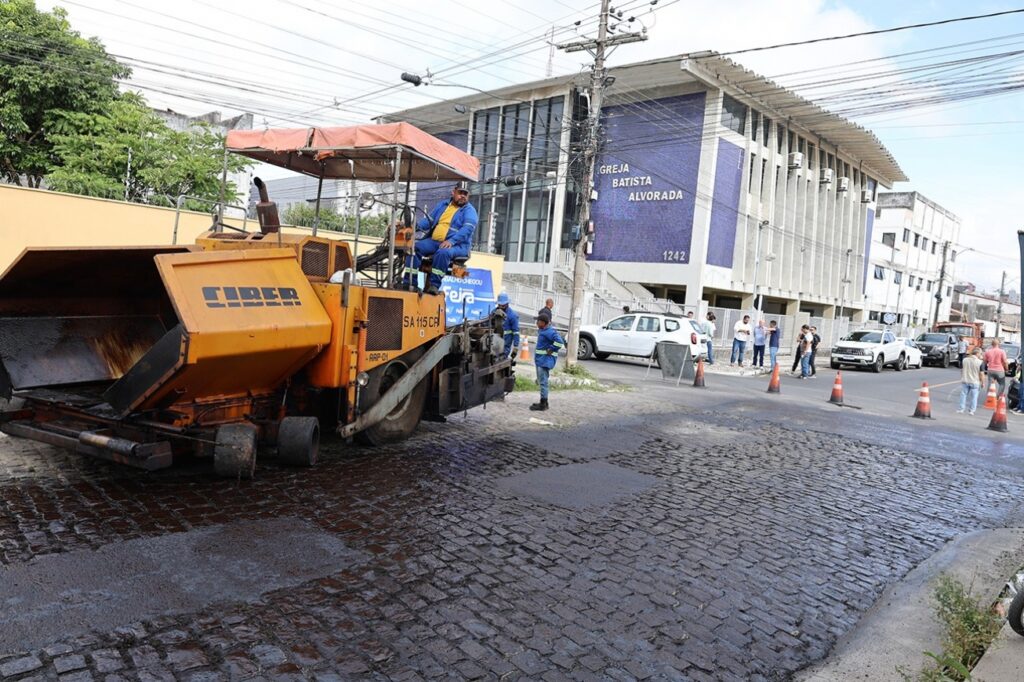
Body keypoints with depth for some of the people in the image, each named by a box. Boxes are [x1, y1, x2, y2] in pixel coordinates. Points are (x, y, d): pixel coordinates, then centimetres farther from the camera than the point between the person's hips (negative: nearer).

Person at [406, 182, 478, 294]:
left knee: (443, 252, -37)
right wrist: (417, 226, -7)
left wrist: (451, 241, -30)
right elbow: (429, 220, 18)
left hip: (458, 245, -5)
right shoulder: (442, 204, 21)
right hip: (434, 241, 5)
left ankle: (434, 285, -32)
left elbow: (468, 228, -14)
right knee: (415, 247, -18)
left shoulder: (469, 210, 3)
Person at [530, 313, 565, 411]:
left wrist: (551, 350, -20)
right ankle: (544, 403, 26)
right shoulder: (543, 330, 13)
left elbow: (559, 341, -29)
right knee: (541, 381, 17)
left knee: (543, 382, -7)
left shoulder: (550, 332, -18)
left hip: (545, 360, -11)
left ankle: (543, 405, -2)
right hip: (541, 359, 11)